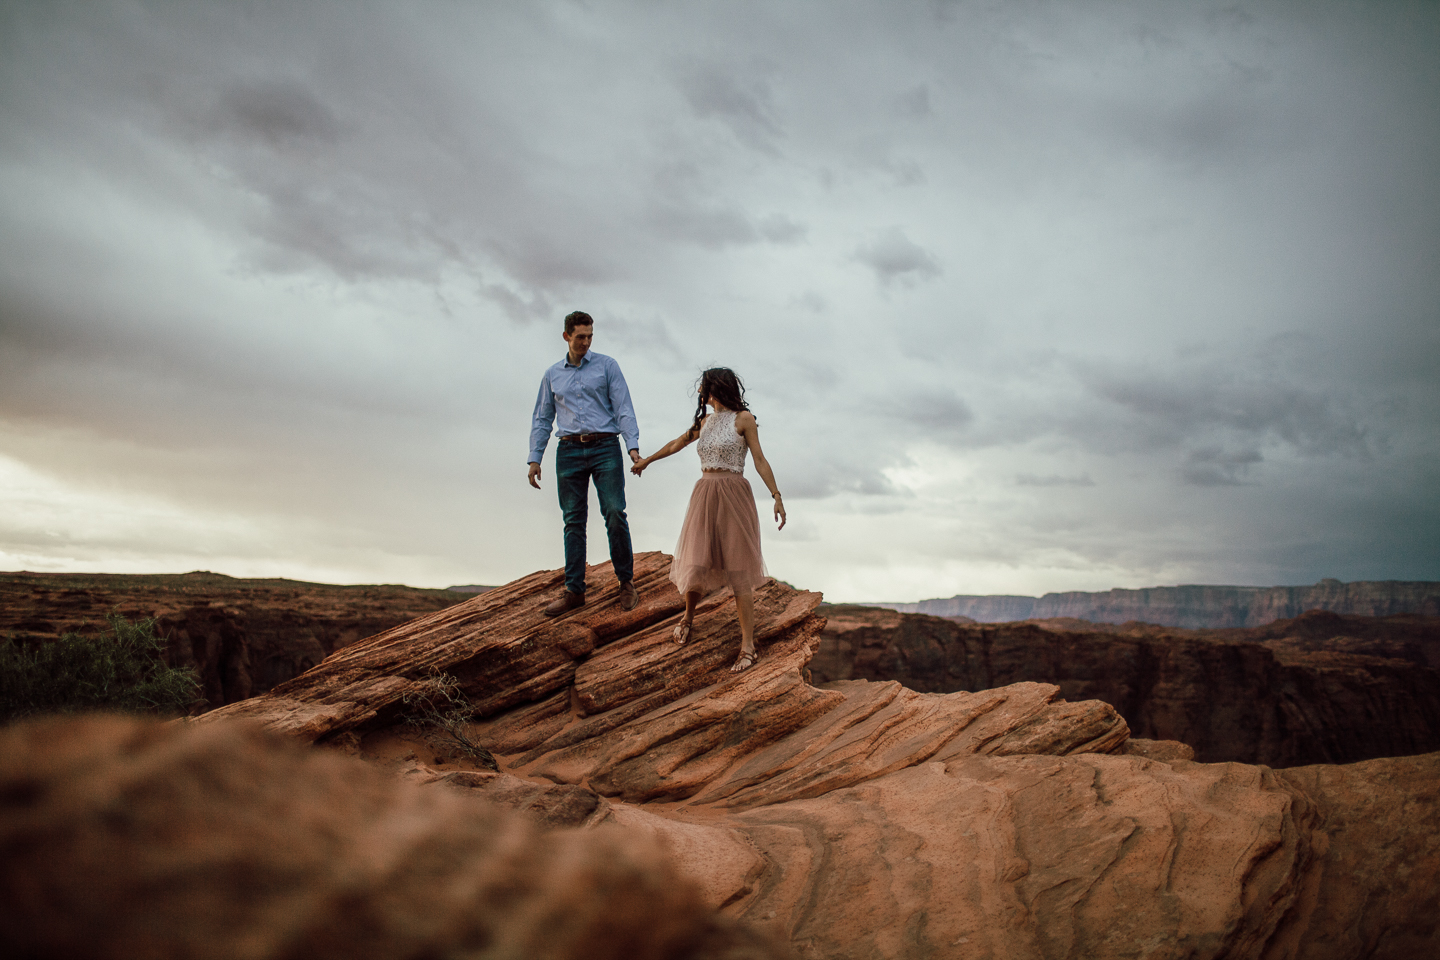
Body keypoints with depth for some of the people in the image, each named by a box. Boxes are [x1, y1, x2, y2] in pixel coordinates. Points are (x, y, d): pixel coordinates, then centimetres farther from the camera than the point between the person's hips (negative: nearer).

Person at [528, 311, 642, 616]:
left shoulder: (607, 366, 7)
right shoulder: (552, 375, 16)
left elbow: (624, 408, -1)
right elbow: (541, 420, 18)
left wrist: (633, 447, -14)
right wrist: (534, 459, 7)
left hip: (605, 447, -2)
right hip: (569, 451, 3)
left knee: (615, 514, -12)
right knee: (573, 521, 2)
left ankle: (626, 582, 1)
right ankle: (574, 591, 6)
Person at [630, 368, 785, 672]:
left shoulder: (743, 419, 1)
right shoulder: (704, 422, 16)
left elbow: (760, 460, -2)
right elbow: (675, 444, 31)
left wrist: (777, 496, -10)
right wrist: (646, 460, 45)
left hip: (733, 497, -4)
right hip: (704, 496, 5)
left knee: (738, 572, -6)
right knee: (696, 565, -3)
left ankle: (748, 646, -5)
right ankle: (688, 617, 27)